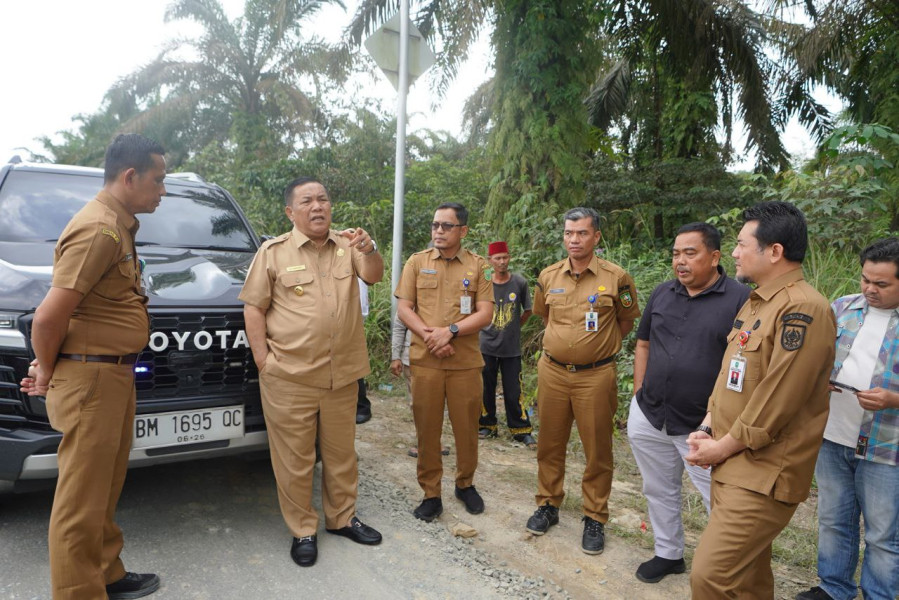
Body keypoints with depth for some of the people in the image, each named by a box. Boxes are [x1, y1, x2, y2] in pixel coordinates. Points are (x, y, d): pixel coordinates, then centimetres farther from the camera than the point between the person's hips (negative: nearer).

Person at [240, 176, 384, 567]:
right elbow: (254, 307, 0)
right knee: (295, 458, 5)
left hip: (343, 375, 3)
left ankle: (342, 518, 34)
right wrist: (262, 359, -7)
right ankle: (303, 531, 22)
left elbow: (373, 276, -6)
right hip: (290, 378, -3)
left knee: (341, 452, 16)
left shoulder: (346, 247, 9)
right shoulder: (274, 252, 0)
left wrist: (368, 250, -28)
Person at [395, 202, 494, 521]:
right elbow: (404, 307, 2)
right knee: (427, 430, 6)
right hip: (424, 361, 1)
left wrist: (450, 331, -16)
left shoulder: (478, 266, 3)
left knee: (466, 427, 9)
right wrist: (429, 336, -12)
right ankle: (430, 494, 20)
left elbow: (485, 313, -3)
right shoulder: (417, 262, 6)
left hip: (466, 362, 0)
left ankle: (465, 484, 31)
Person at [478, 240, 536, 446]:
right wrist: (484, 327, 6)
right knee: (486, 390, 11)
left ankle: (521, 430, 15)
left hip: (512, 347, -1)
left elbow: (527, 310, 10)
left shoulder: (519, 282, -4)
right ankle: (487, 426, 27)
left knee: (513, 392, 2)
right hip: (487, 345, 1)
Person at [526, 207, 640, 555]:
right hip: (552, 370, 3)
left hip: (595, 375, -3)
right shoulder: (549, 276, 3)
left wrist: (600, 346, 5)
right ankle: (548, 505, 30)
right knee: (550, 443, 13)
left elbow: (626, 321, 7)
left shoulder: (616, 278, -7)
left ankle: (595, 519, 21)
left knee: (597, 450, 6)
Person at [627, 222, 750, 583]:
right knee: (660, 491, 20)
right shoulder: (662, 293, 6)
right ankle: (669, 554, 39)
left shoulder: (740, 299, -10)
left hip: (702, 427, -5)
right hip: (647, 417, 5)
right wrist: (640, 393, 8)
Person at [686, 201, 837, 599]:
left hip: (762, 474, -9)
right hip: (732, 464, 9)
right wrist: (707, 429, 4)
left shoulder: (803, 309, -18)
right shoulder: (755, 303, 13)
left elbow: (778, 399, -22)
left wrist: (722, 447, -12)